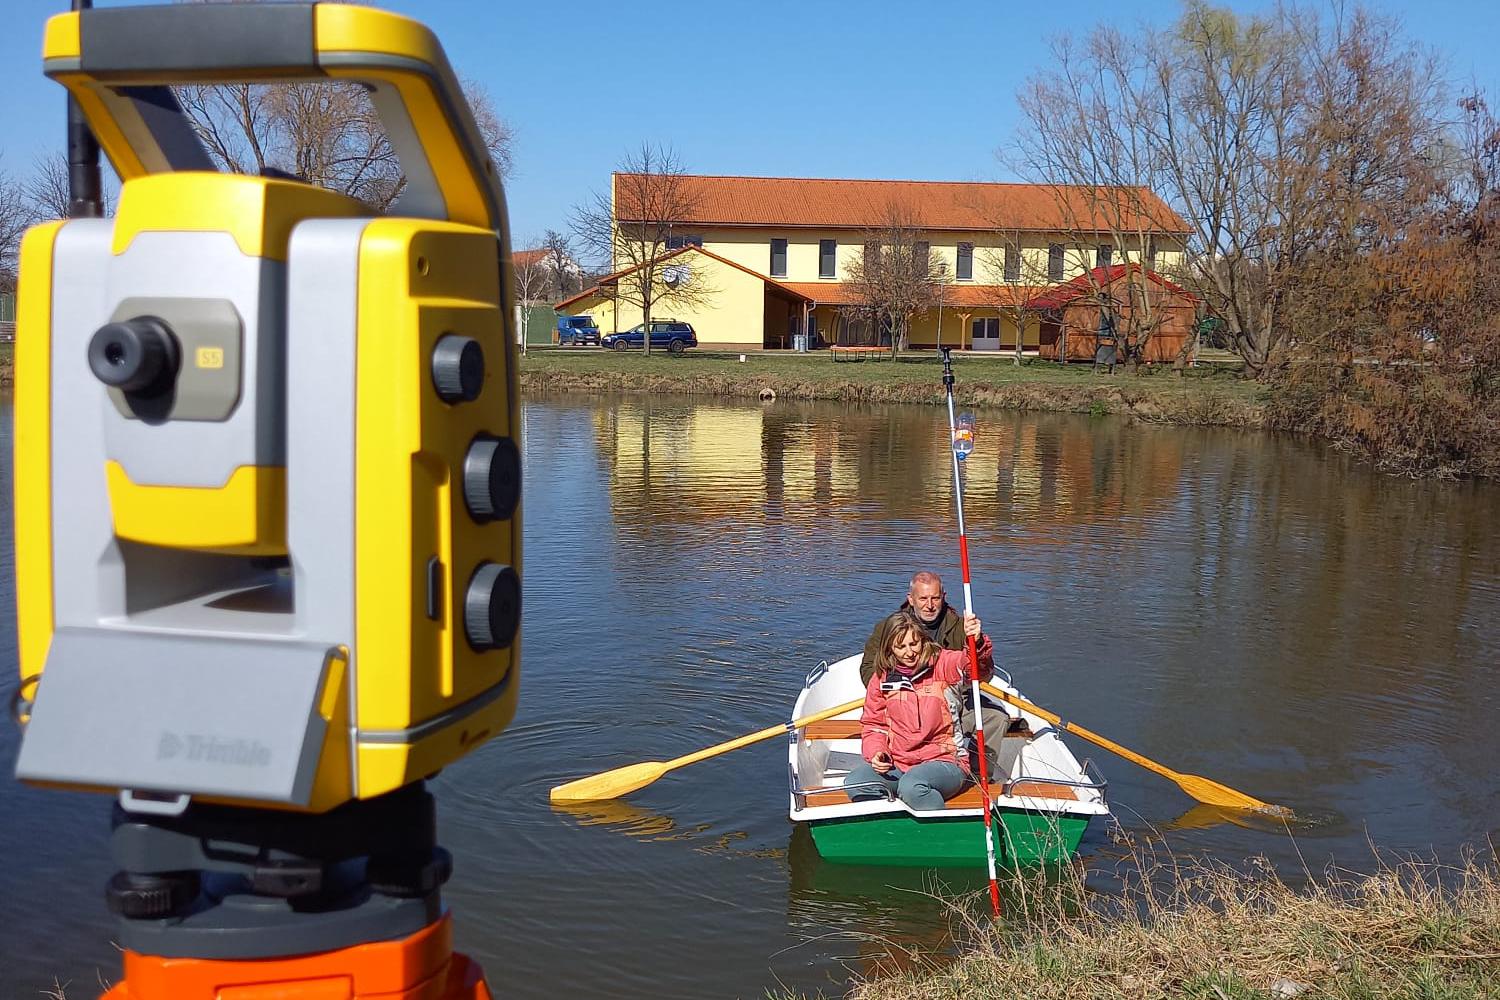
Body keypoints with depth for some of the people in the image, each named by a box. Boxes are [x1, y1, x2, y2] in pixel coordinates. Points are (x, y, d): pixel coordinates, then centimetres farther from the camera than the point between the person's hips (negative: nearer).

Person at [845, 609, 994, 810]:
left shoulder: (943, 664, -4)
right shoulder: (881, 678, 7)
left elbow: (979, 665, -24)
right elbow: (873, 724, 15)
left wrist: (978, 642, -48)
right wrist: (876, 752, -6)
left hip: (944, 760, -4)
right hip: (896, 764, 4)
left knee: (912, 786, -35)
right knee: (855, 782, -22)